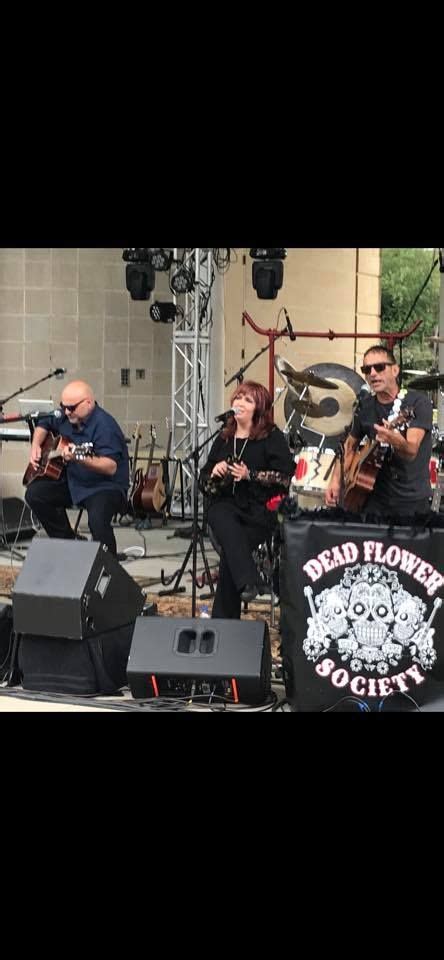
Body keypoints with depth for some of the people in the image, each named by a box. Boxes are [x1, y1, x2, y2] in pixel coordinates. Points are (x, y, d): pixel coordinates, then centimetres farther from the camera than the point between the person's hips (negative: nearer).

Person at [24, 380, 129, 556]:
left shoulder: (103, 425, -23)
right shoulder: (66, 416, 2)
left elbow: (111, 467, -32)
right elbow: (44, 424, 25)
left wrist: (80, 459, -45)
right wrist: (35, 446, 6)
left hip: (106, 486, -9)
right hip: (73, 482, 9)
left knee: (97, 520, -36)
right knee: (34, 494, -1)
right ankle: (67, 543, 11)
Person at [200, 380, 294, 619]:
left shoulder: (272, 438, 3)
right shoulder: (223, 439, 18)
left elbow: (285, 477, -7)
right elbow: (204, 479, 22)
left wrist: (250, 475, -14)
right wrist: (214, 474, -1)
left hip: (259, 510, -3)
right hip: (224, 504, 3)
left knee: (230, 550, -26)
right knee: (225, 523, -35)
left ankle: (223, 618, -18)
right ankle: (247, 582, -48)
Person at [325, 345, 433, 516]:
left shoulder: (417, 402, -10)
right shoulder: (365, 406, 5)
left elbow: (411, 452, -22)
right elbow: (350, 445, 19)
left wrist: (397, 441, -43)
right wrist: (336, 480, 6)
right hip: (376, 499, 3)